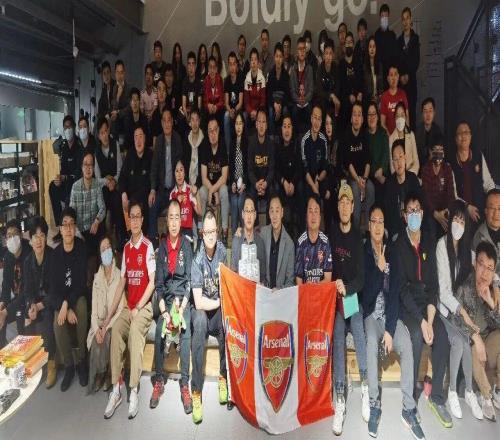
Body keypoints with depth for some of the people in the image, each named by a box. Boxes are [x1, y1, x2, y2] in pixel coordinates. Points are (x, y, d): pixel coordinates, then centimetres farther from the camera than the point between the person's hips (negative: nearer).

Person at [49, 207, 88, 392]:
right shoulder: (56, 253, -3)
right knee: (58, 324, -26)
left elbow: (82, 282, -12)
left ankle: (82, 361, -14)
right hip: (60, 298, 2)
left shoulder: (82, 248, -9)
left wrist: (68, 304, -23)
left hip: (78, 296, -2)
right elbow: (53, 286, -5)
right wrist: (64, 308, -20)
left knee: (81, 310, -33)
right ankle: (68, 366, -5)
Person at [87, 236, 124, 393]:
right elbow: (94, 307, 4)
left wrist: (107, 327, -17)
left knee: (107, 341, -28)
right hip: (98, 324, 3)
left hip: (114, 323, -3)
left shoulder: (119, 275, -4)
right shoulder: (97, 277, 11)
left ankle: (105, 379, -7)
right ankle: (96, 380, -4)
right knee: (96, 345, -23)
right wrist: (97, 329, -12)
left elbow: (121, 308, -8)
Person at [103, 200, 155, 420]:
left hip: (145, 306, -5)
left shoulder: (148, 246, -7)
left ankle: (134, 391, -28)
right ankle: (116, 389, -17)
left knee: (135, 329, -32)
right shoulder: (126, 248, 11)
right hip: (128, 306, 5)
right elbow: (122, 282, 12)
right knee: (115, 329, -22)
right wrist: (109, 313, 7)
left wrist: (138, 308, -16)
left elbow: (152, 282, -10)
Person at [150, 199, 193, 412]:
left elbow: (190, 280, -4)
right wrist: (164, 312, -9)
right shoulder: (162, 247, 6)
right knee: (159, 332, -21)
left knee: (185, 331, -26)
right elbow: (158, 283, 4)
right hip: (166, 299, 2)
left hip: (184, 298, -2)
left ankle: (185, 384, -18)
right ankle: (158, 381, -6)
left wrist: (181, 308, -15)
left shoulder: (187, 245, -1)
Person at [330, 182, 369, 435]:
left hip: (354, 295, 0)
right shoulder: (331, 233, 3)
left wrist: (347, 289, -22)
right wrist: (335, 287, -8)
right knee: (338, 341, -17)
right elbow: (328, 266, 9)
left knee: (358, 331, -26)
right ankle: (340, 402, -18)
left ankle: (365, 389, -13)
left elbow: (361, 277, -4)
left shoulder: (358, 236, -1)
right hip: (336, 295, 1)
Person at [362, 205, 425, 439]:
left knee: (407, 344, -26)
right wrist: (379, 268, -18)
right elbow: (367, 294, -7)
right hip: (370, 313, -2)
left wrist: (390, 330, -13)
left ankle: (409, 408, -15)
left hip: (391, 314, 2)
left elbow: (394, 292, -4)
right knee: (372, 341, -33)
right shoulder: (362, 252, -2)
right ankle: (374, 405, -22)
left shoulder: (392, 253, 4)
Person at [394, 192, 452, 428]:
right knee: (416, 335, -28)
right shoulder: (398, 244, -6)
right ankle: (411, 400, -15)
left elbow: (434, 281, 2)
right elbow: (401, 287, -11)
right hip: (406, 303, -3)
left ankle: (437, 397, -6)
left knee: (442, 335, -21)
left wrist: (430, 316, -12)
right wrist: (421, 320, -20)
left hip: (427, 300, 4)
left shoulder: (430, 241, 6)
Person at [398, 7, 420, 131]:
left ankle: (412, 130, 0)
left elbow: (417, 60, -2)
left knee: (412, 107, -4)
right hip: (401, 80, 2)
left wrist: (408, 75, -10)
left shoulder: (415, 38, 3)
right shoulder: (399, 40, 12)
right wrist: (401, 76, -6)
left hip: (411, 78, -2)